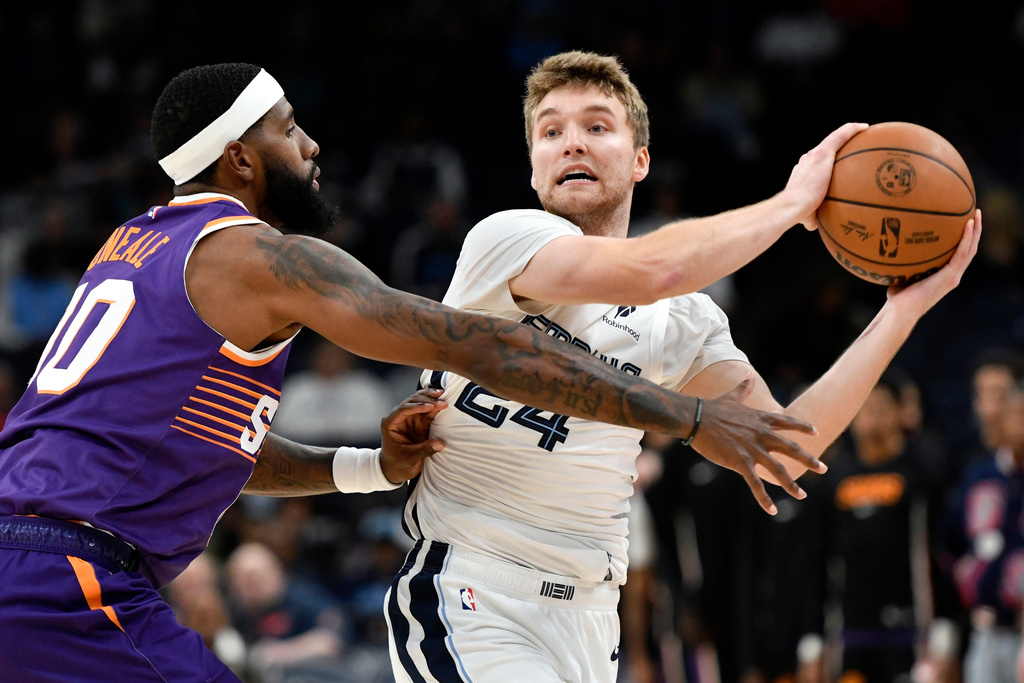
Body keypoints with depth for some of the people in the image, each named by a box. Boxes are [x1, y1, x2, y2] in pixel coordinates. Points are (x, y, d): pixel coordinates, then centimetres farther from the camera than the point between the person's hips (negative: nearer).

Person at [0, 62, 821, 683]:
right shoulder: (266, 256, -7)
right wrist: (694, 419, -11)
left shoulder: (136, 243, 21)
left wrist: (372, 468, 13)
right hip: (72, 588, -9)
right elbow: (483, 347, -12)